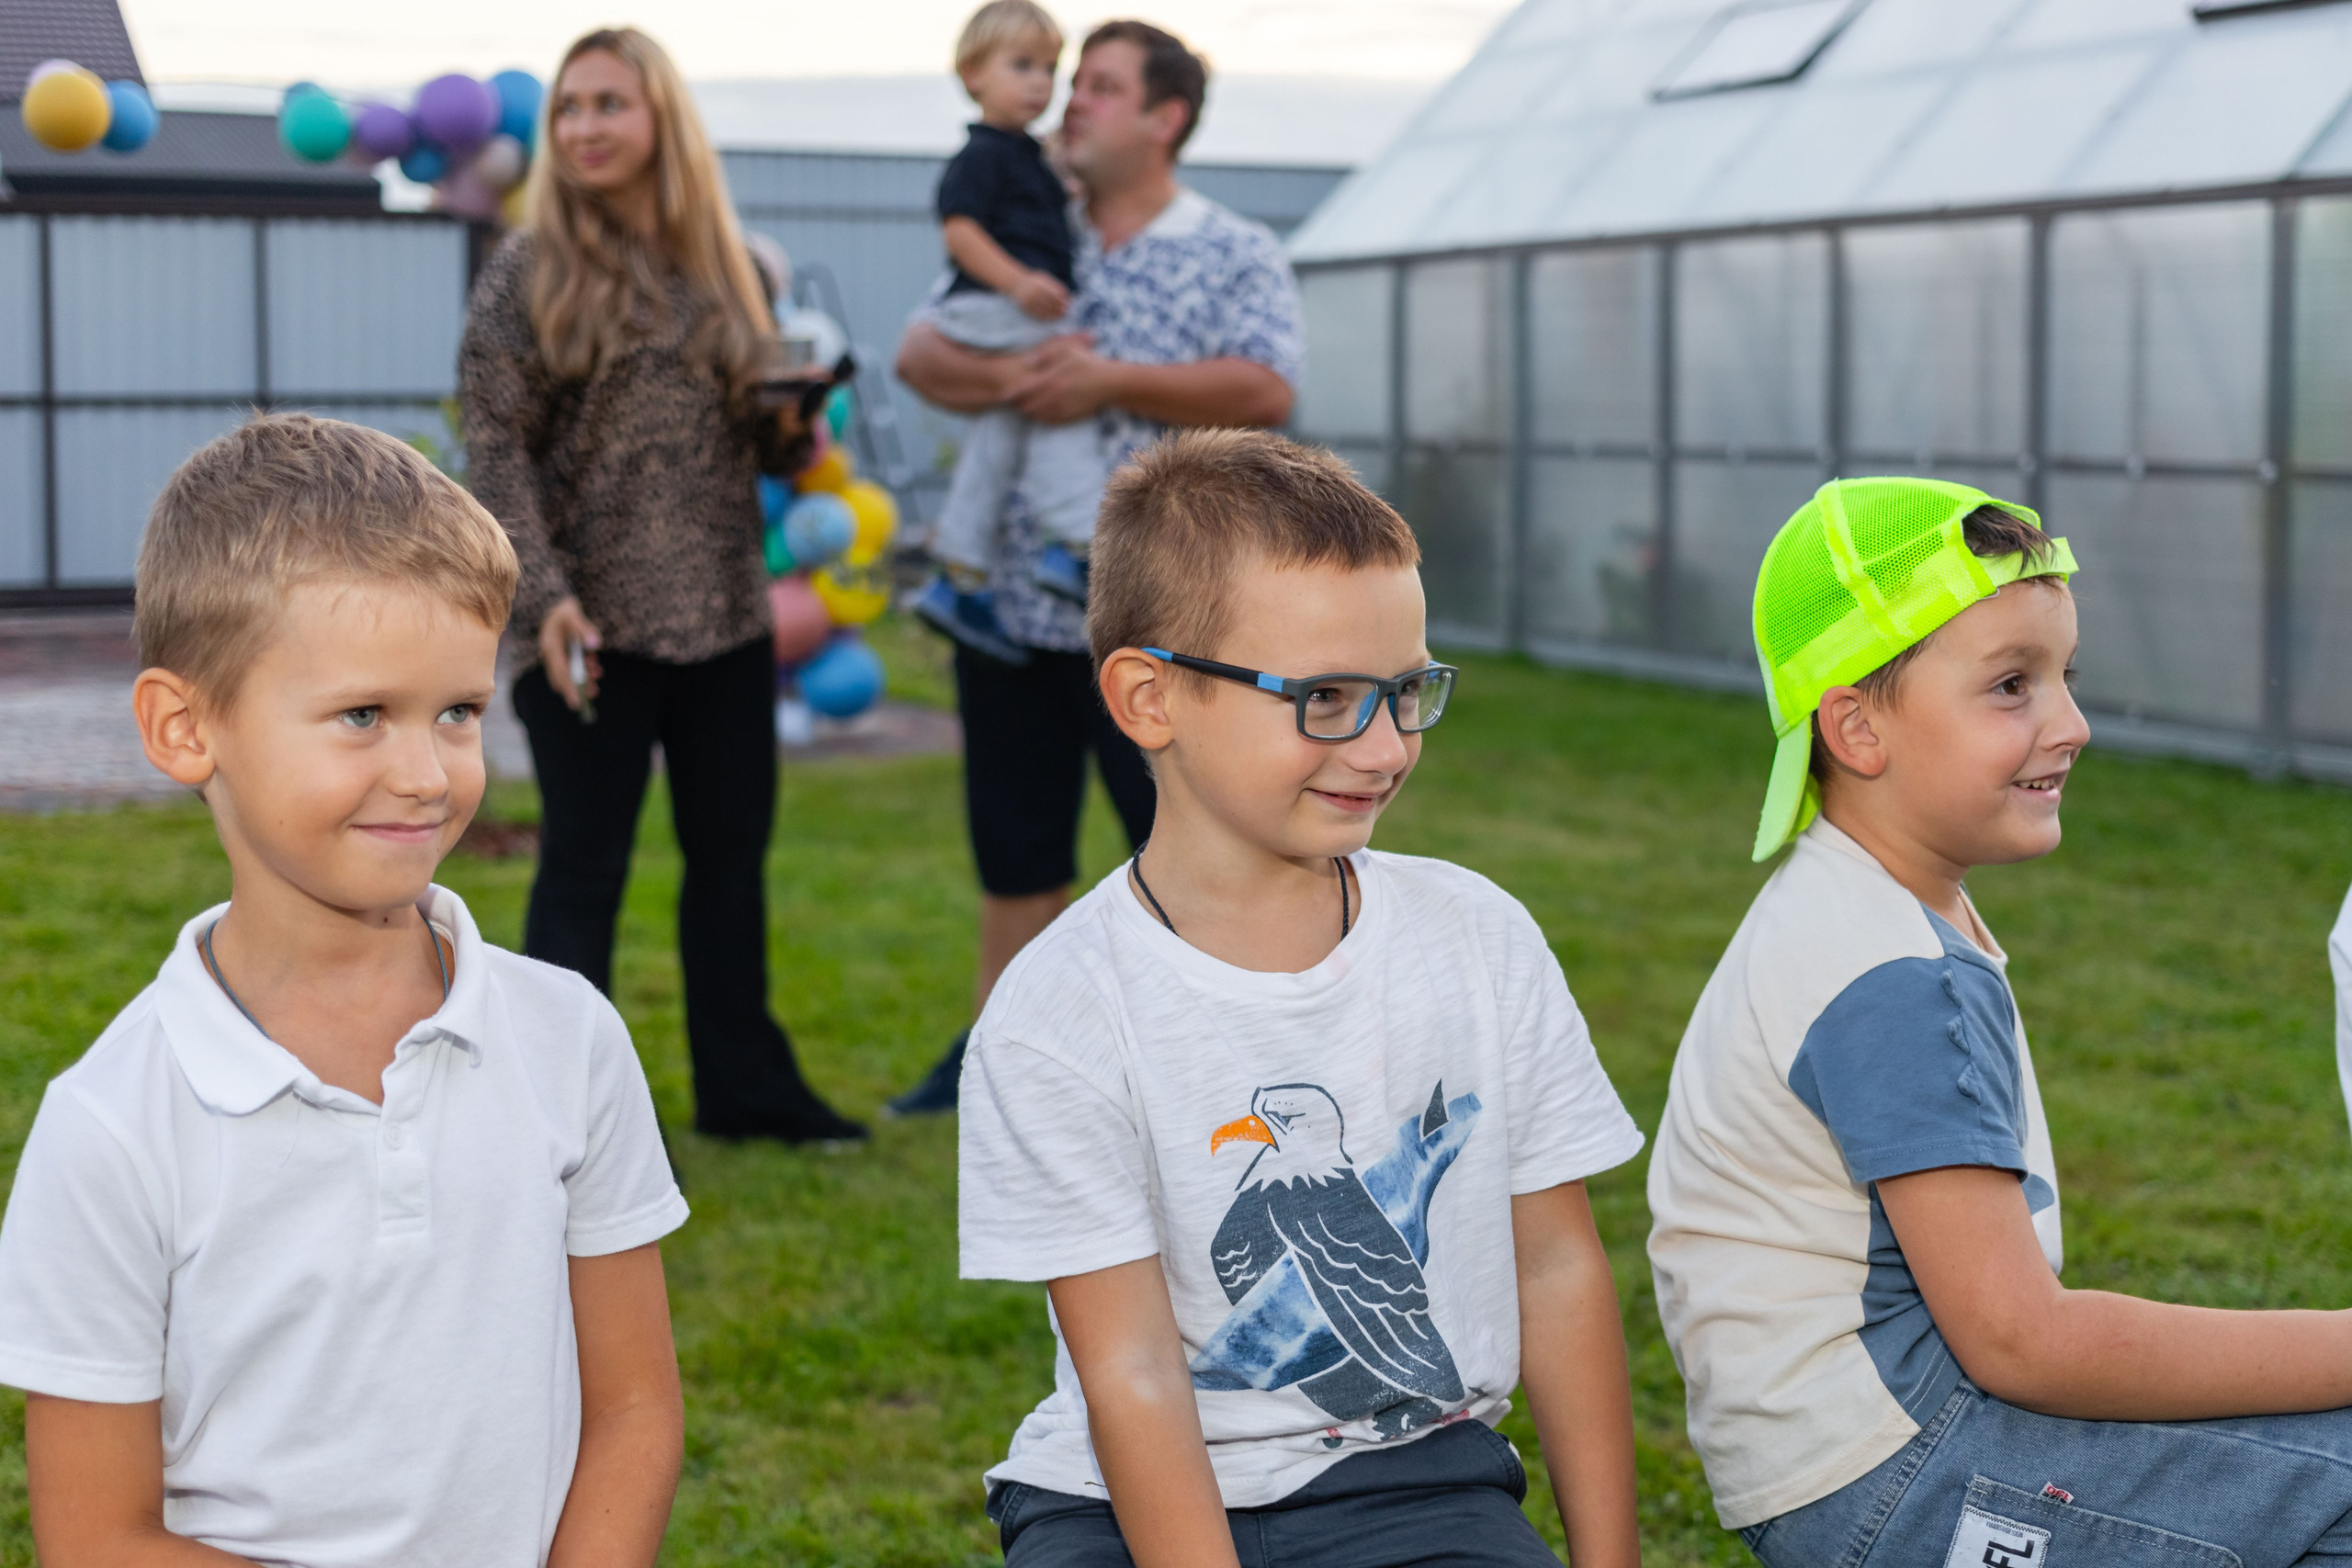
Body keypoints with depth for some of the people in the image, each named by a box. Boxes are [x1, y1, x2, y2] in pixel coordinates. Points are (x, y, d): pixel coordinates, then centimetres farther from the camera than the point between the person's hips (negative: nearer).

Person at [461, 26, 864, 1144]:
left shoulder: (729, 269, 9)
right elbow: (493, 448, -9)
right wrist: (546, 596, -20)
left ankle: (743, 1083, 26)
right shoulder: (527, 273, -4)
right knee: (582, 867, 0)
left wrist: (791, 430, -7)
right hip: (594, 626, -5)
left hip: (724, 618, 5)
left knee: (732, 851, 13)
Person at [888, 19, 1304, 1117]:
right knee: (1014, 847, 14)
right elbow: (919, 355, 3)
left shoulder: (1235, 255, 1)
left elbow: (1264, 390, -14)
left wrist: (1111, 384, -18)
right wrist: (1014, 380, -17)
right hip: (1013, 605, 5)